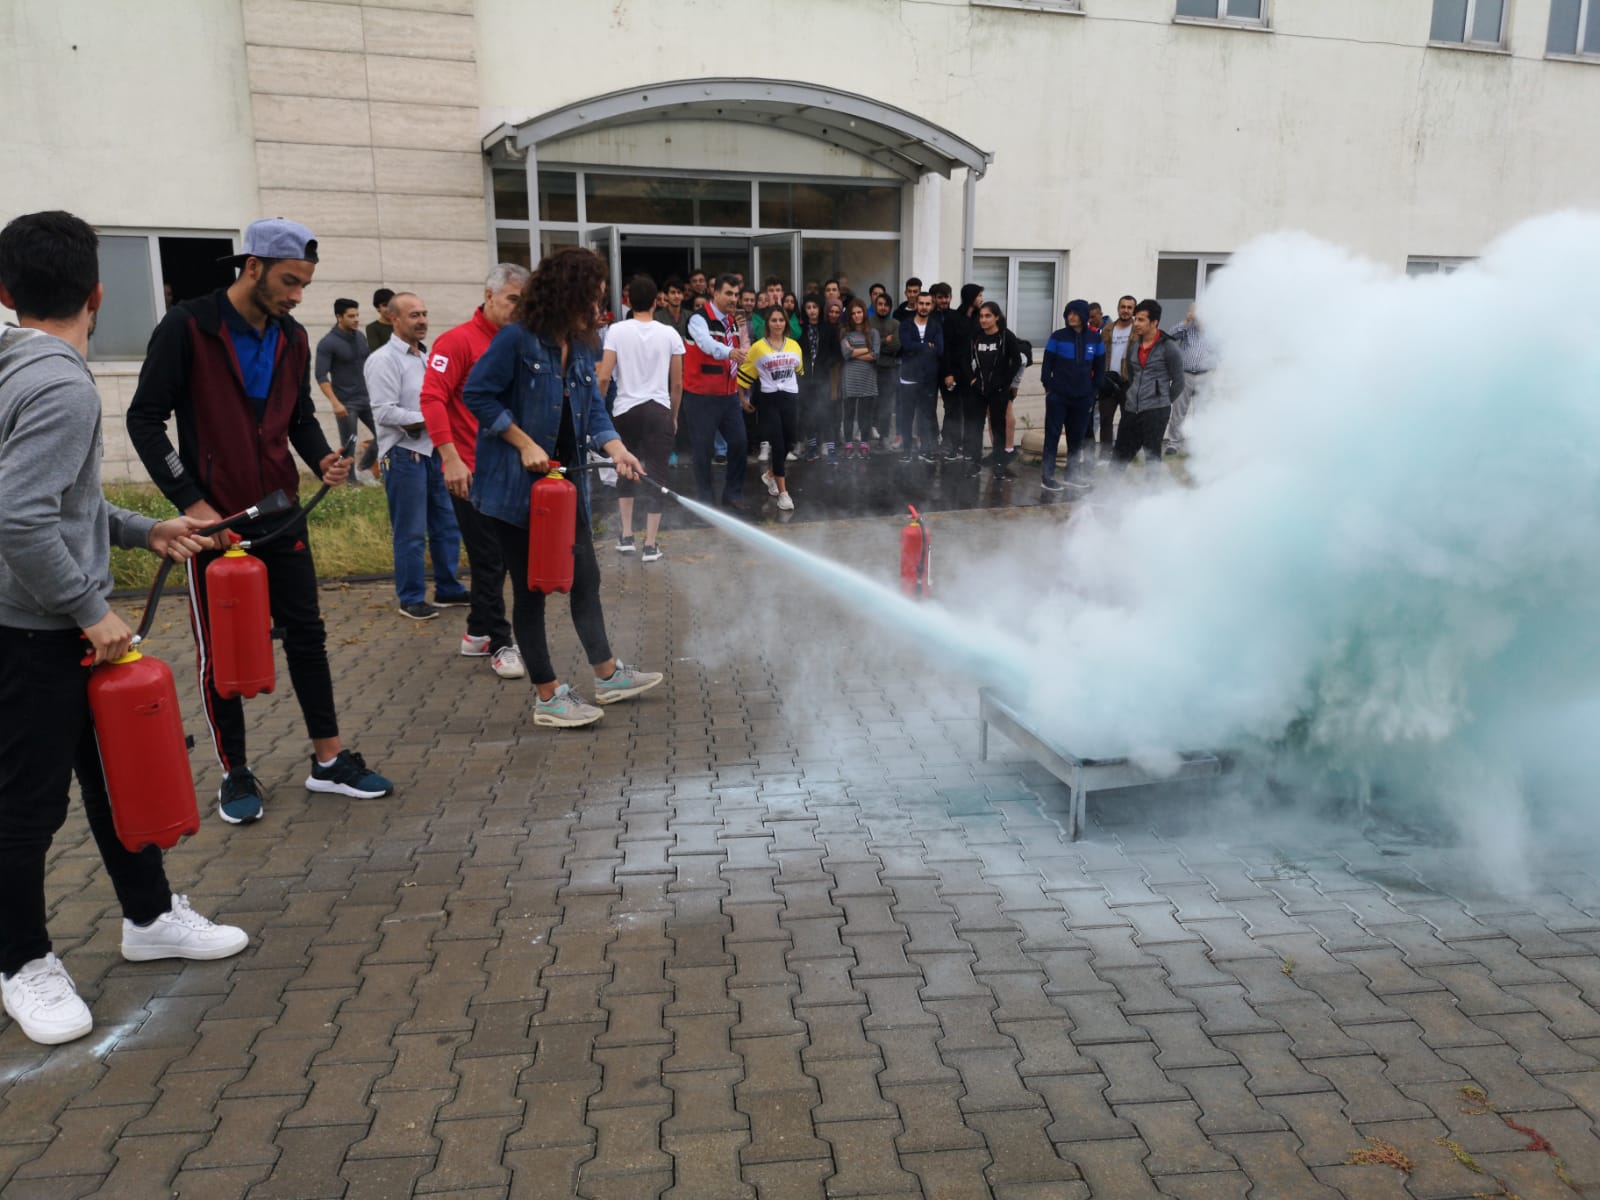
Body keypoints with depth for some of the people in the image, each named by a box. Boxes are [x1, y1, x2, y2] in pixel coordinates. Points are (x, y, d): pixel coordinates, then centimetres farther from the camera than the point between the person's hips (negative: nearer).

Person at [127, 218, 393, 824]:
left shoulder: (292, 338, 8)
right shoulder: (188, 326, -10)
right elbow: (145, 419, -10)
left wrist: (322, 459, -6)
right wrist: (191, 501, -16)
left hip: (281, 514, 5)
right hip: (214, 519, -5)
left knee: (307, 635, 8)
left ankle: (329, 760, 18)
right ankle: (234, 773, 20)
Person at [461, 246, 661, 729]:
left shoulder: (580, 348, 8)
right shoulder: (517, 339, -14)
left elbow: (594, 411, 6)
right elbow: (477, 394, -14)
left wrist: (617, 450, -12)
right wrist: (525, 444, -17)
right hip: (517, 487, -7)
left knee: (585, 579, 14)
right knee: (531, 589, 3)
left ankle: (608, 676, 28)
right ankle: (548, 698, 13)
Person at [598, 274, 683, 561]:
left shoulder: (617, 330, -3)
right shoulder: (669, 333, 2)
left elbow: (604, 378, -8)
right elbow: (677, 383, 5)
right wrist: (674, 415, 17)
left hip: (625, 410, 0)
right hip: (659, 411, 0)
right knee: (655, 476, 3)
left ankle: (626, 536, 22)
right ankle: (651, 545, 4)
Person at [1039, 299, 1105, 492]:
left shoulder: (1095, 339, 3)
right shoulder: (1057, 337, -4)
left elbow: (1100, 369, 9)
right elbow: (1047, 364, -2)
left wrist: (1094, 391, 4)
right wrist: (1049, 388, -7)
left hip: (1083, 398, 3)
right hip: (1058, 396, -3)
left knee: (1077, 437, 10)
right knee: (1052, 435, -1)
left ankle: (1071, 474, 21)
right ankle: (1047, 476, 3)